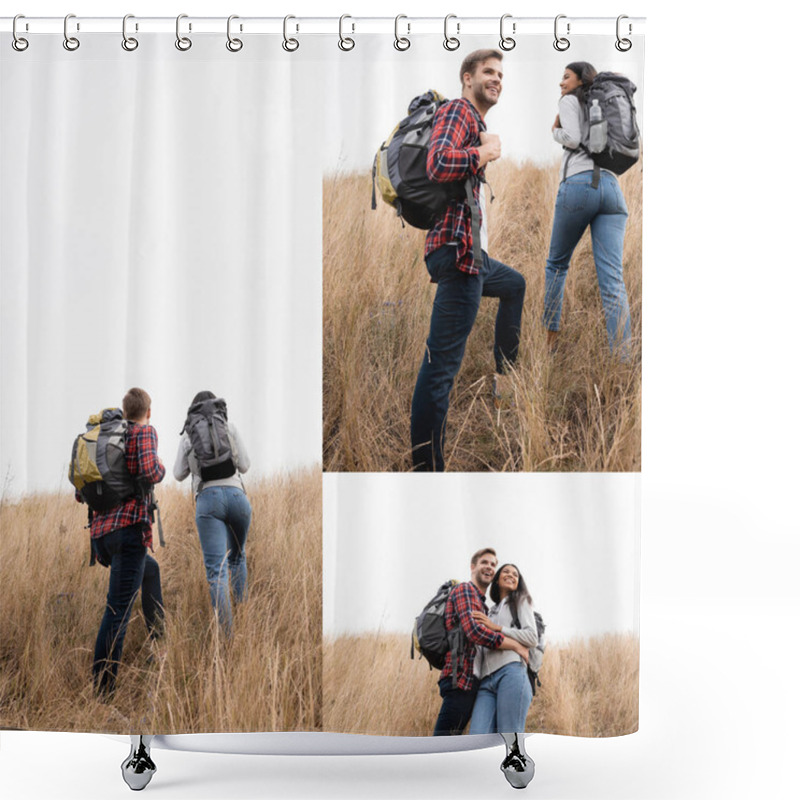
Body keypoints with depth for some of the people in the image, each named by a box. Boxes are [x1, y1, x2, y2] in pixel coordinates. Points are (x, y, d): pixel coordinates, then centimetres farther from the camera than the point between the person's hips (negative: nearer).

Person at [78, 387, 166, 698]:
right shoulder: (145, 432, 1)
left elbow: (81, 492, 22)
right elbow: (149, 473, -18)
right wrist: (160, 467, 5)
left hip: (100, 534, 8)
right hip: (129, 529, -8)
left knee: (151, 570, 34)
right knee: (118, 609, -9)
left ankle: (158, 639, 37)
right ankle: (103, 688, -12)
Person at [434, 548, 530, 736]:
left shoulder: (480, 602, 28)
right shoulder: (465, 590, -3)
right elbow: (474, 631, -18)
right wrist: (516, 646, -12)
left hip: (470, 683, 10)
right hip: (460, 680, -10)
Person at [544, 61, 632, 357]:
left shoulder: (570, 101, 9)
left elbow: (572, 138, -7)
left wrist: (556, 131, 15)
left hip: (579, 183, -5)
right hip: (612, 186, 5)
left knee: (557, 264, 16)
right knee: (612, 280, -7)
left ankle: (551, 335, 18)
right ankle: (623, 359, -17)